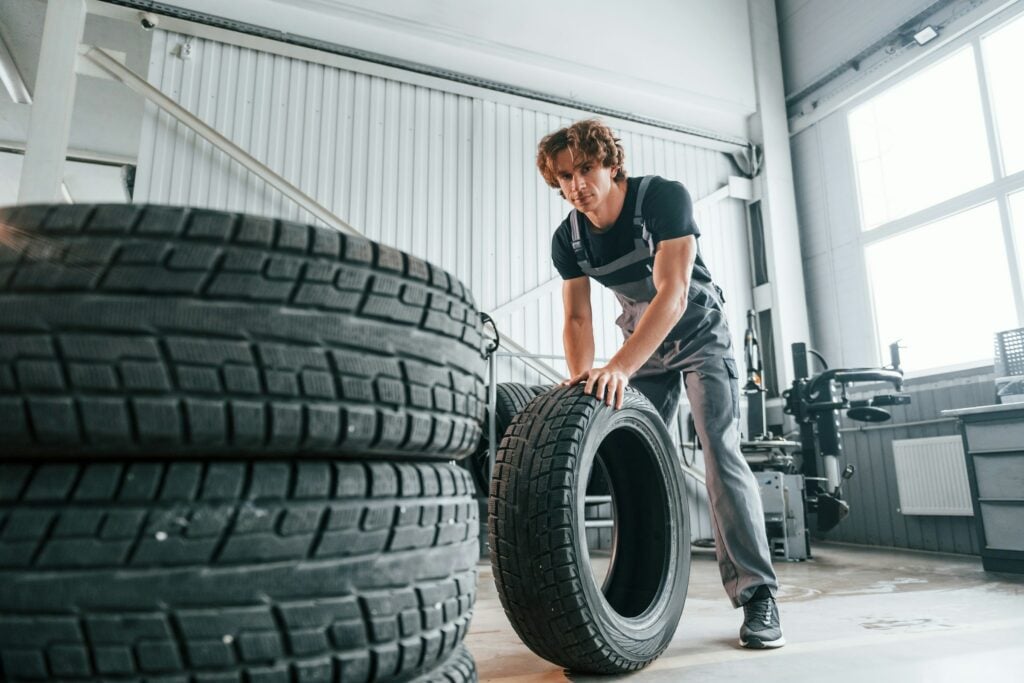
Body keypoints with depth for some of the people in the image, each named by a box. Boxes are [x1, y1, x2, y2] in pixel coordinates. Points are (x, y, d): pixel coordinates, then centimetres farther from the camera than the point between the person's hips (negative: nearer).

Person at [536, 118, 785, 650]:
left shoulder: (664, 197, -25)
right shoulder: (568, 239, -10)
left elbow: (672, 293, -35)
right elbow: (577, 319, -11)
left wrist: (619, 367, -47)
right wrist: (582, 382, -29)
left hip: (700, 336, -4)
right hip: (644, 348, 5)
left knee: (721, 451, -16)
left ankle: (757, 593, -8)